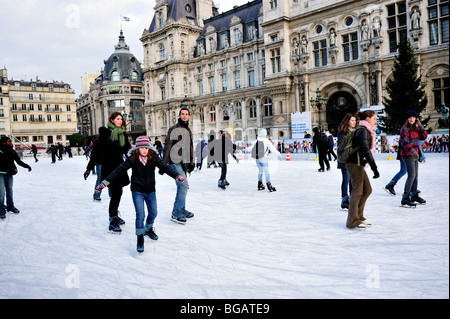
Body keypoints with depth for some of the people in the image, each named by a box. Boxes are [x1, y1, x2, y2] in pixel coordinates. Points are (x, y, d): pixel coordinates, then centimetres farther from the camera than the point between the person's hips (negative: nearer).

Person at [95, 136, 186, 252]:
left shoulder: (154, 157, -7)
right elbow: (119, 170, -10)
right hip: (137, 192, -2)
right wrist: (105, 182, -14)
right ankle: (140, 239, 10)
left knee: (153, 213, 14)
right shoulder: (132, 159, -11)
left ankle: (149, 229, 44)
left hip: (150, 191, 3)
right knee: (140, 215, -8)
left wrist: (177, 176, -24)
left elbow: (165, 168, -9)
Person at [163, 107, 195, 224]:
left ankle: (181, 210, 22)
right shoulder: (174, 129, -7)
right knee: (184, 185, -14)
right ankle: (176, 213, -9)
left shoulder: (188, 130, 17)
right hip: (175, 162, -8)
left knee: (181, 186, 12)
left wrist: (192, 162, 22)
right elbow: (167, 146, -11)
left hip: (184, 162, 8)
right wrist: (164, 163, -15)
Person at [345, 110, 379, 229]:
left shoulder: (365, 130, 18)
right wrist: (374, 168, -26)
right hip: (355, 164, -10)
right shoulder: (363, 130, -14)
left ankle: (359, 216, 22)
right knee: (357, 191, -7)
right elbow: (365, 150, -24)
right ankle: (353, 221, -1)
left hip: (358, 164, 10)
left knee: (367, 190, 14)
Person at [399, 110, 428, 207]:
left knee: (416, 175, 15)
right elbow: (405, 142, -25)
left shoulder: (416, 128, 12)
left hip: (414, 155, 8)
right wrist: (412, 151, -37)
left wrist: (420, 126, -3)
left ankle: (414, 195, 29)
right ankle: (405, 198, -11)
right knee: (411, 175, -13)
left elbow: (424, 136, 8)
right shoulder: (405, 129, -13)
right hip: (407, 155, -8)